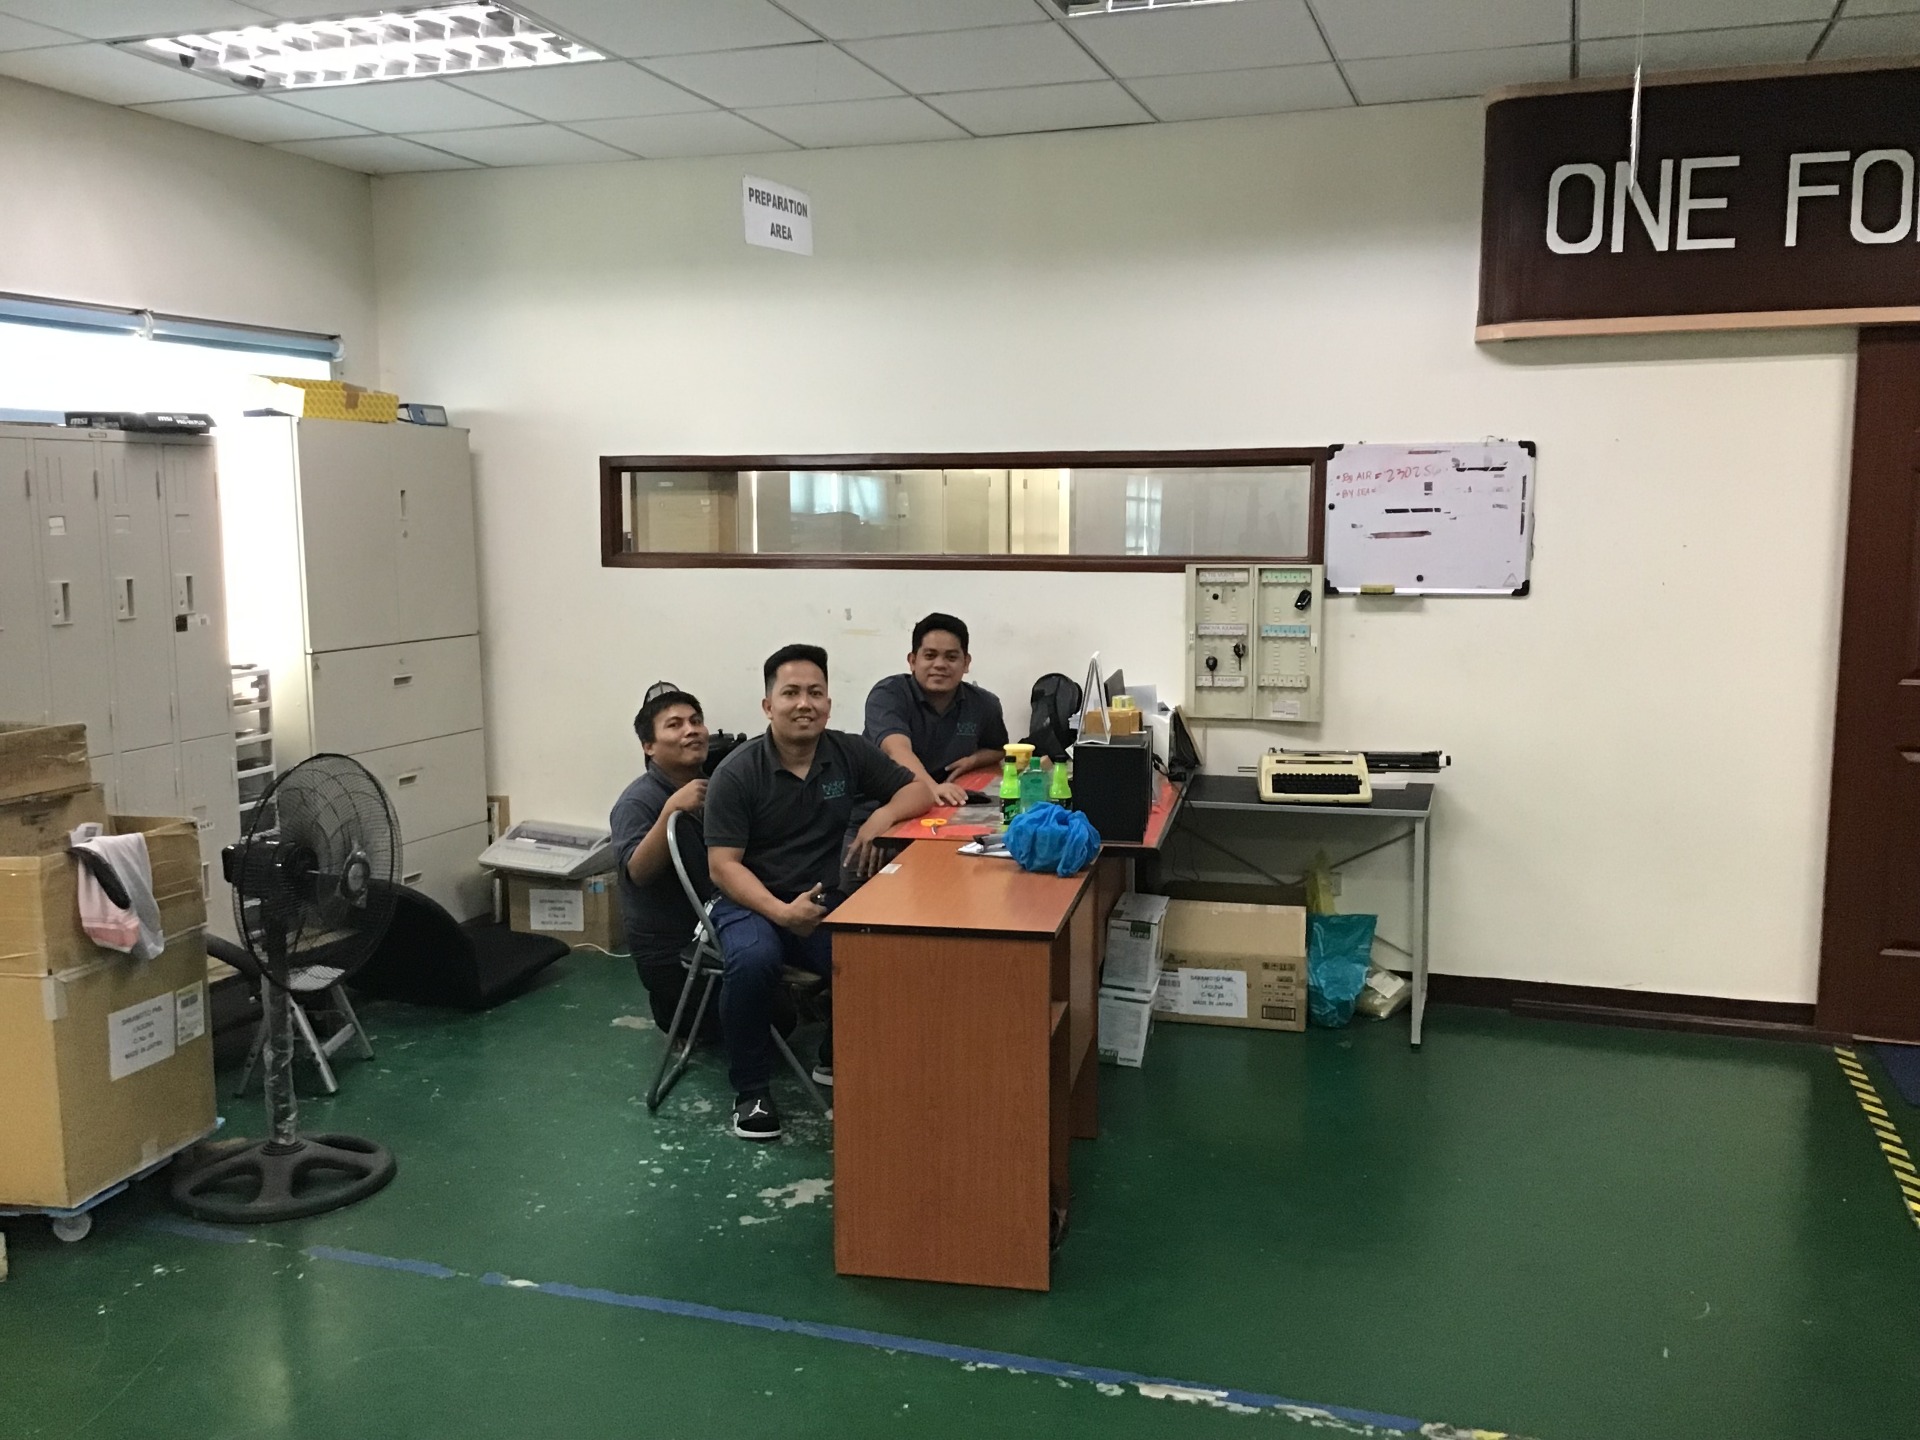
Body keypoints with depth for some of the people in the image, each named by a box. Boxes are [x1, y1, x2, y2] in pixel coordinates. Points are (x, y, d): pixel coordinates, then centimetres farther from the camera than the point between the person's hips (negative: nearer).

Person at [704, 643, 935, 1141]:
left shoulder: (850, 753, 1)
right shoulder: (737, 774, -9)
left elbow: (919, 790, 8)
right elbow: (724, 865, -12)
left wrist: (882, 816, -13)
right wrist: (782, 912, -27)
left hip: (827, 903, 3)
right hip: (752, 902, -3)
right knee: (753, 959, -37)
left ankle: (837, 1061, 6)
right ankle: (751, 1091, -13)